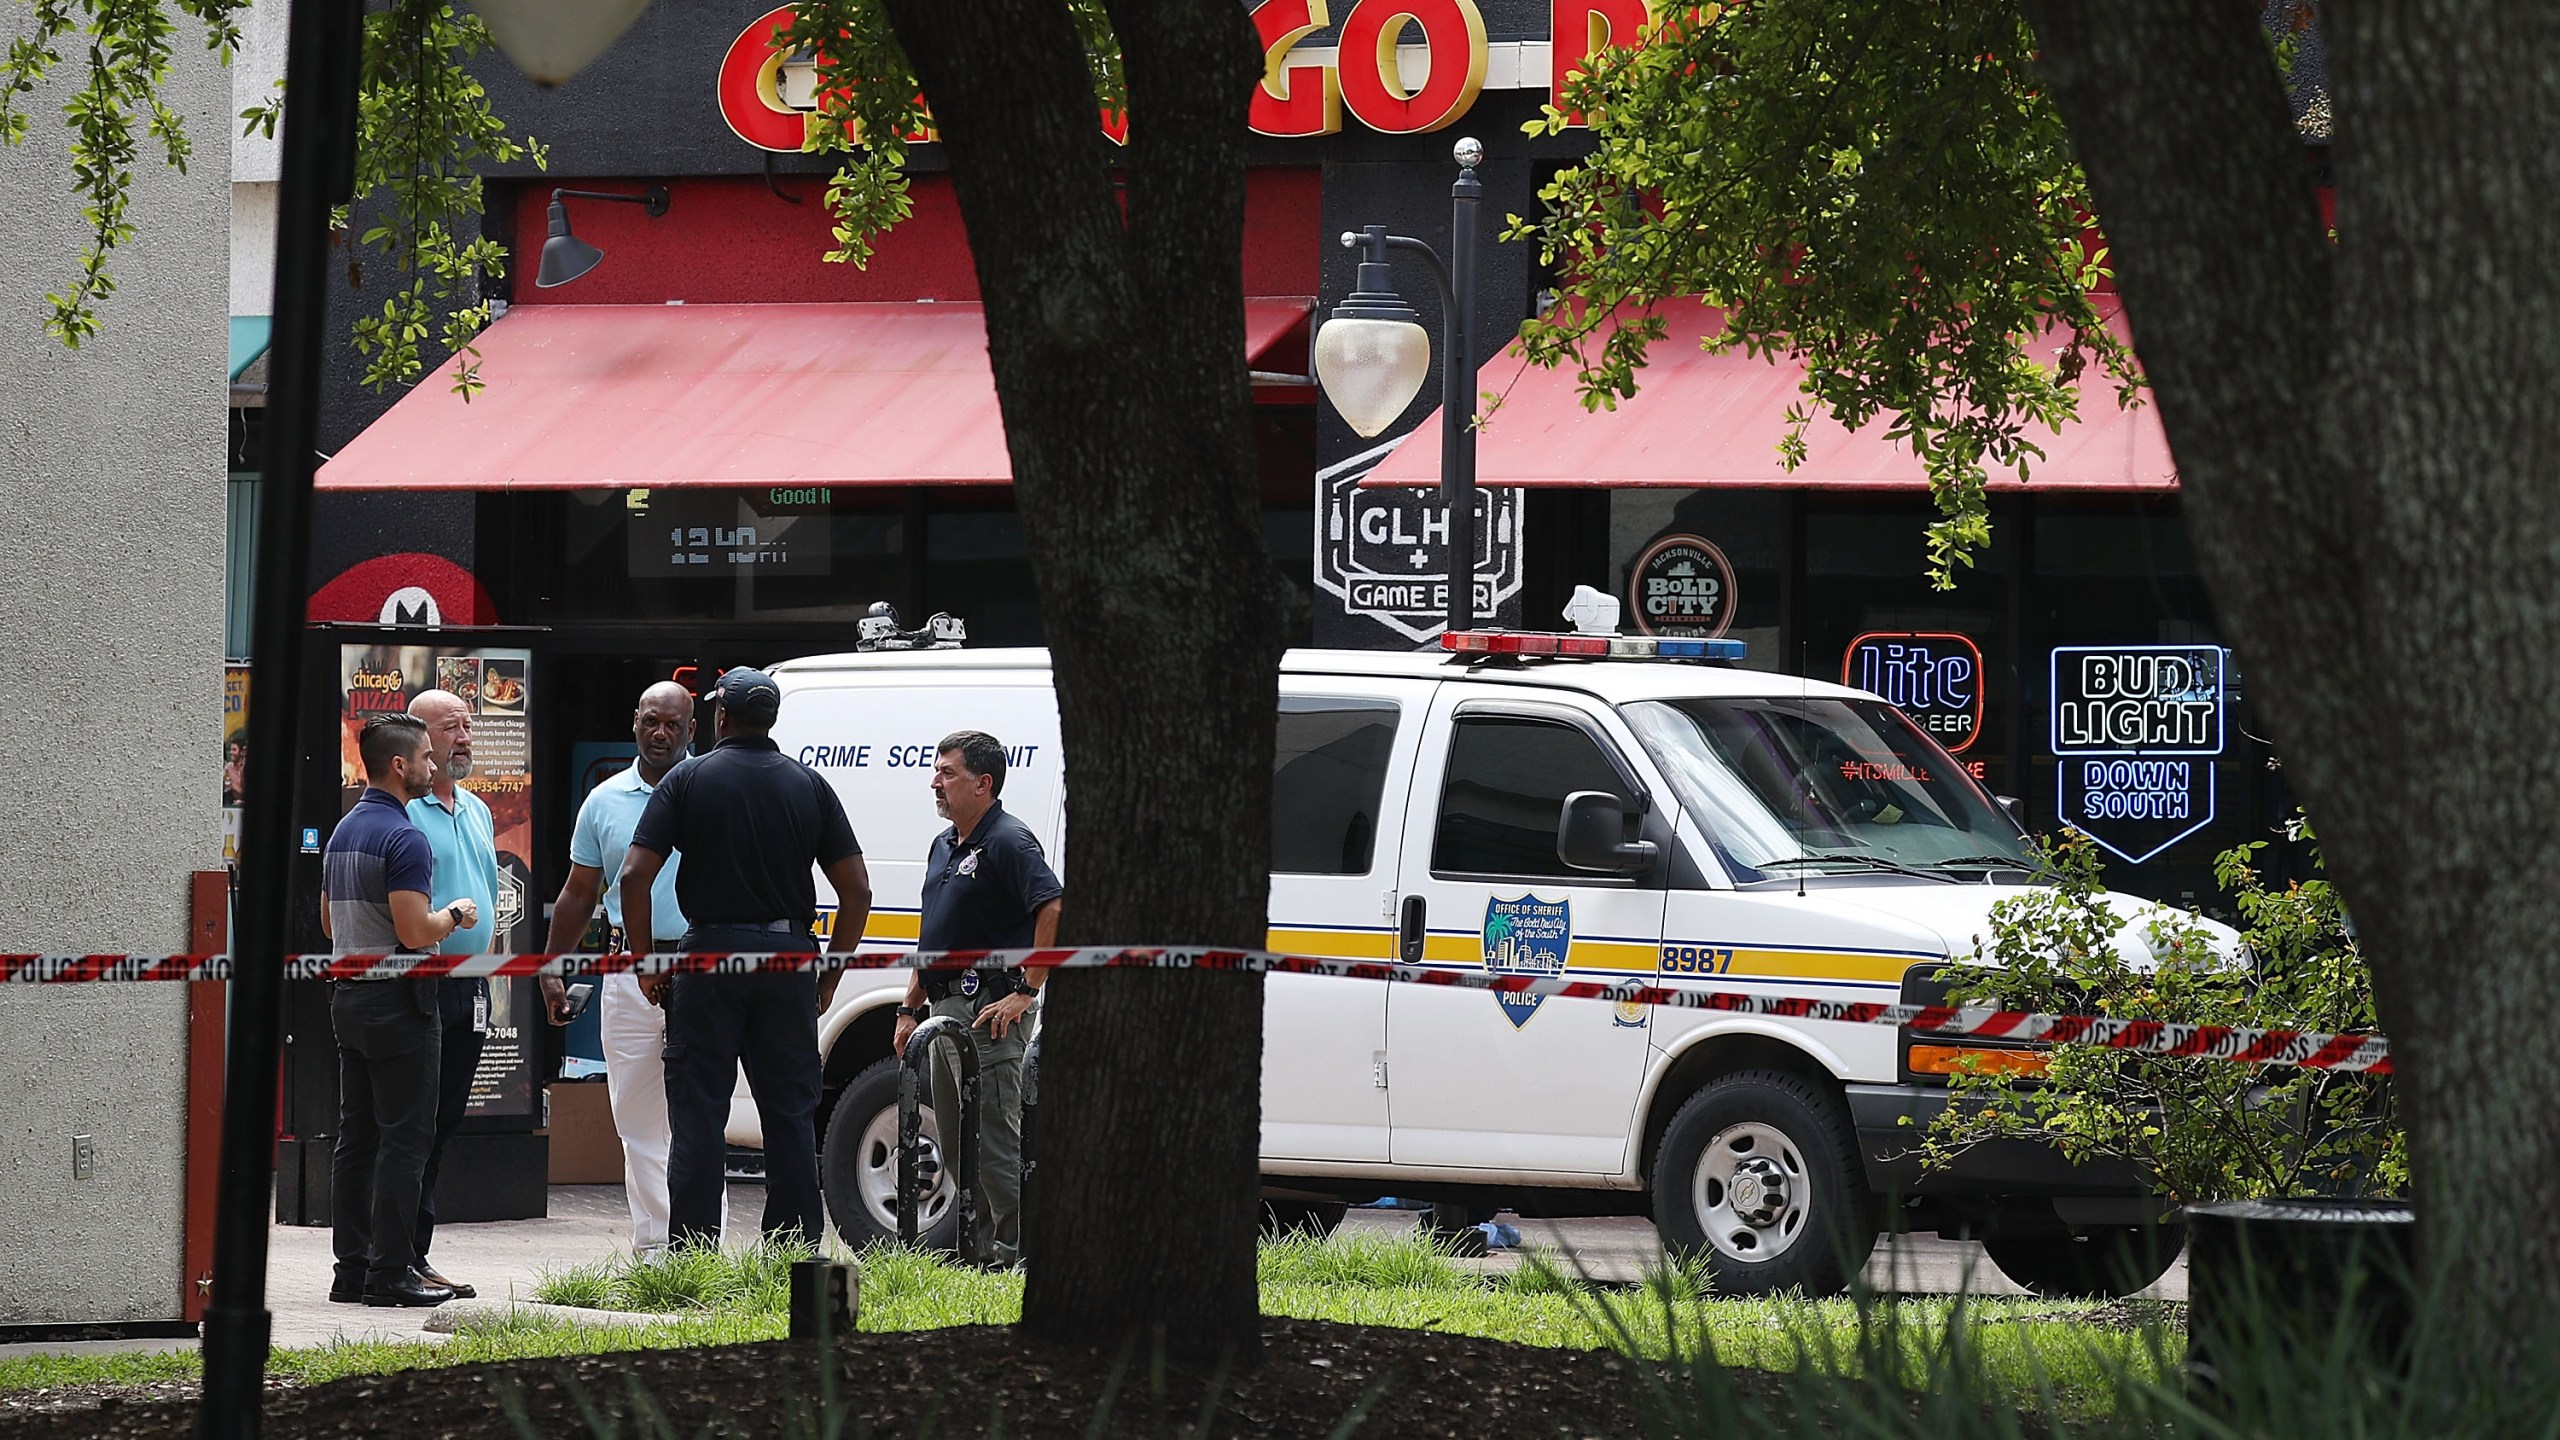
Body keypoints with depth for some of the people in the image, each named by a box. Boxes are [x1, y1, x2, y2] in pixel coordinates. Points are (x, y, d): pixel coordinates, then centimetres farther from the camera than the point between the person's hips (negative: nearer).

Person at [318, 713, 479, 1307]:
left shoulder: (342, 832, 13)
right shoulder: (402, 837, -16)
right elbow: (414, 931, -22)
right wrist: (455, 915, -5)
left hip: (347, 996, 9)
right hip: (398, 1002, -9)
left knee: (356, 1138, 10)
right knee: (404, 1140, -6)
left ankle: (351, 1268, 11)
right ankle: (390, 1273, -7)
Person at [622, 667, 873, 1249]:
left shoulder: (690, 779, 0)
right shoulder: (809, 786, 5)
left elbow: (635, 875, -8)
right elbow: (856, 890, 3)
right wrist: (831, 973, 11)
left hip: (710, 955, -2)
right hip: (787, 958, 2)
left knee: (699, 1111, 2)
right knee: (790, 1113, 7)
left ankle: (691, 1254, -1)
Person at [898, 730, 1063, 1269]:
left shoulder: (1008, 841, -12)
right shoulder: (944, 846, 17)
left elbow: (1055, 908, -24)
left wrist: (1026, 992, -24)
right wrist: (911, 1007, 20)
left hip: (987, 1011, -10)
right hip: (946, 1010, 10)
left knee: (995, 1136, -10)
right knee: (957, 1140, 13)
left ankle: (1015, 1249, -9)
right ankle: (978, 1244, 20)